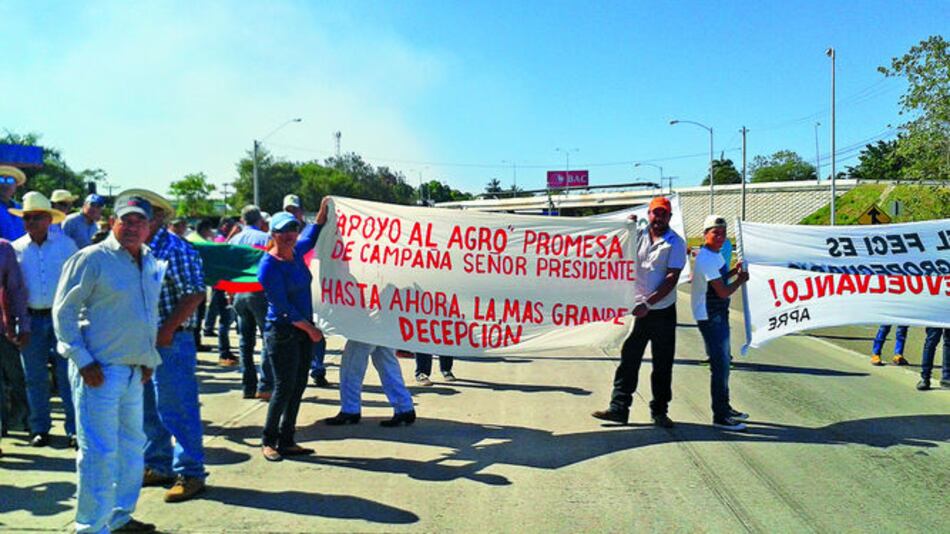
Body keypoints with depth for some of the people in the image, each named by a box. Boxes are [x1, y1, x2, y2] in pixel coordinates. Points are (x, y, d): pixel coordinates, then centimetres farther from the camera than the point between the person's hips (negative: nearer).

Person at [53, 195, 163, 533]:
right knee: (99, 452, -4)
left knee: (132, 446, 16)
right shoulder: (92, 259, -10)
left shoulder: (151, 263, 11)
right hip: (99, 371, -7)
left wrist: (150, 358, 15)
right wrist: (84, 362, -14)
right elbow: (63, 311, -10)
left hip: (134, 371, 8)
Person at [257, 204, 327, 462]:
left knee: (298, 386, 9)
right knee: (284, 387, -4)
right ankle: (268, 442, 13)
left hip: (303, 329, 8)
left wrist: (323, 212, 19)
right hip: (282, 331, -8)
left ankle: (286, 441, 19)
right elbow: (282, 307, -16)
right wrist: (310, 329, -12)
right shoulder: (269, 266, -15)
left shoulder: (296, 252, 7)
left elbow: (312, 235, 30)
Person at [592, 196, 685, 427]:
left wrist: (648, 303, -21)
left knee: (663, 365, 8)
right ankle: (618, 408, 8)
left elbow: (672, 278, -13)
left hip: (663, 311, -2)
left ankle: (659, 412, 19)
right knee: (628, 360, 3)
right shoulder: (638, 235, 6)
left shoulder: (675, 243, -4)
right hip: (637, 309, 2)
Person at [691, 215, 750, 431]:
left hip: (719, 315, 11)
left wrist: (734, 272, 9)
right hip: (710, 318, -11)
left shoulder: (715, 255, 11)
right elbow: (723, 292, -22)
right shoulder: (707, 259, -21)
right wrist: (741, 279, -5)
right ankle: (720, 417, 1)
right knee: (720, 366, -6)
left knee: (723, 361, 19)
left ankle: (725, 407, 32)